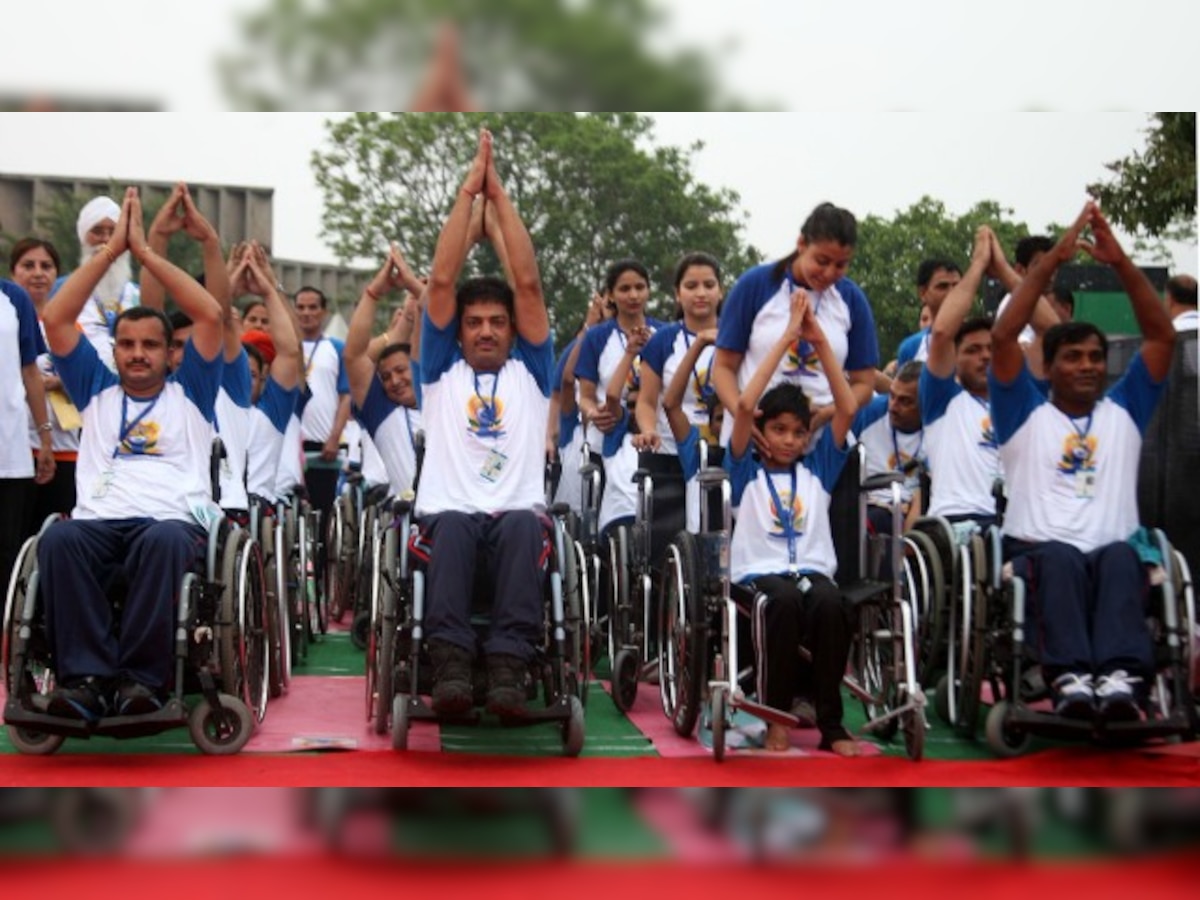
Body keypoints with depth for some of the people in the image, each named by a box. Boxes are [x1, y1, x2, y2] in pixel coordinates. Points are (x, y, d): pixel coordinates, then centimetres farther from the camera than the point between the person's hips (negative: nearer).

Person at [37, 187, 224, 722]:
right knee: (59, 540, -35)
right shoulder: (96, 392, 27)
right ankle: (86, 676, -40)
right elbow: (55, 320, 17)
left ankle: (141, 677, -38)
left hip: (173, 520, -1)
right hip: (98, 521, 2)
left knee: (164, 541, -40)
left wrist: (145, 251, 12)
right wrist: (112, 250, 15)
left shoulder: (189, 394, 21)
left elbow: (211, 315, 10)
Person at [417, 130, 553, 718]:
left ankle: (509, 665, -48)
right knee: (451, 525, -37)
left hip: (515, 515, 0)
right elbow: (441, 282, 13)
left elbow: (529, 285, 12)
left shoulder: (529, 373, 22)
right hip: (449, 512, 0)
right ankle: (450, 661, -49)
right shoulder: (441, 373, 22)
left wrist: (500, 195, 13)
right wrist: (468, 191, 13)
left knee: (524, 524, -37)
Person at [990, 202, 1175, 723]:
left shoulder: (1124, 413, 23)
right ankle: (1069, 679, -57)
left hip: (1112, 553, 2)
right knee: (1061, 559, -37)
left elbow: (1162, 337, 14)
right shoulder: (1025, 415, 17)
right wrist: (1054, 260, 1)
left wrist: (1120, 263, 4)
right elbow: (1003, 338, 4)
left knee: (1120, 558, -35)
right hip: (1037, 551, -1)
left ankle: (1121, 679, -57)